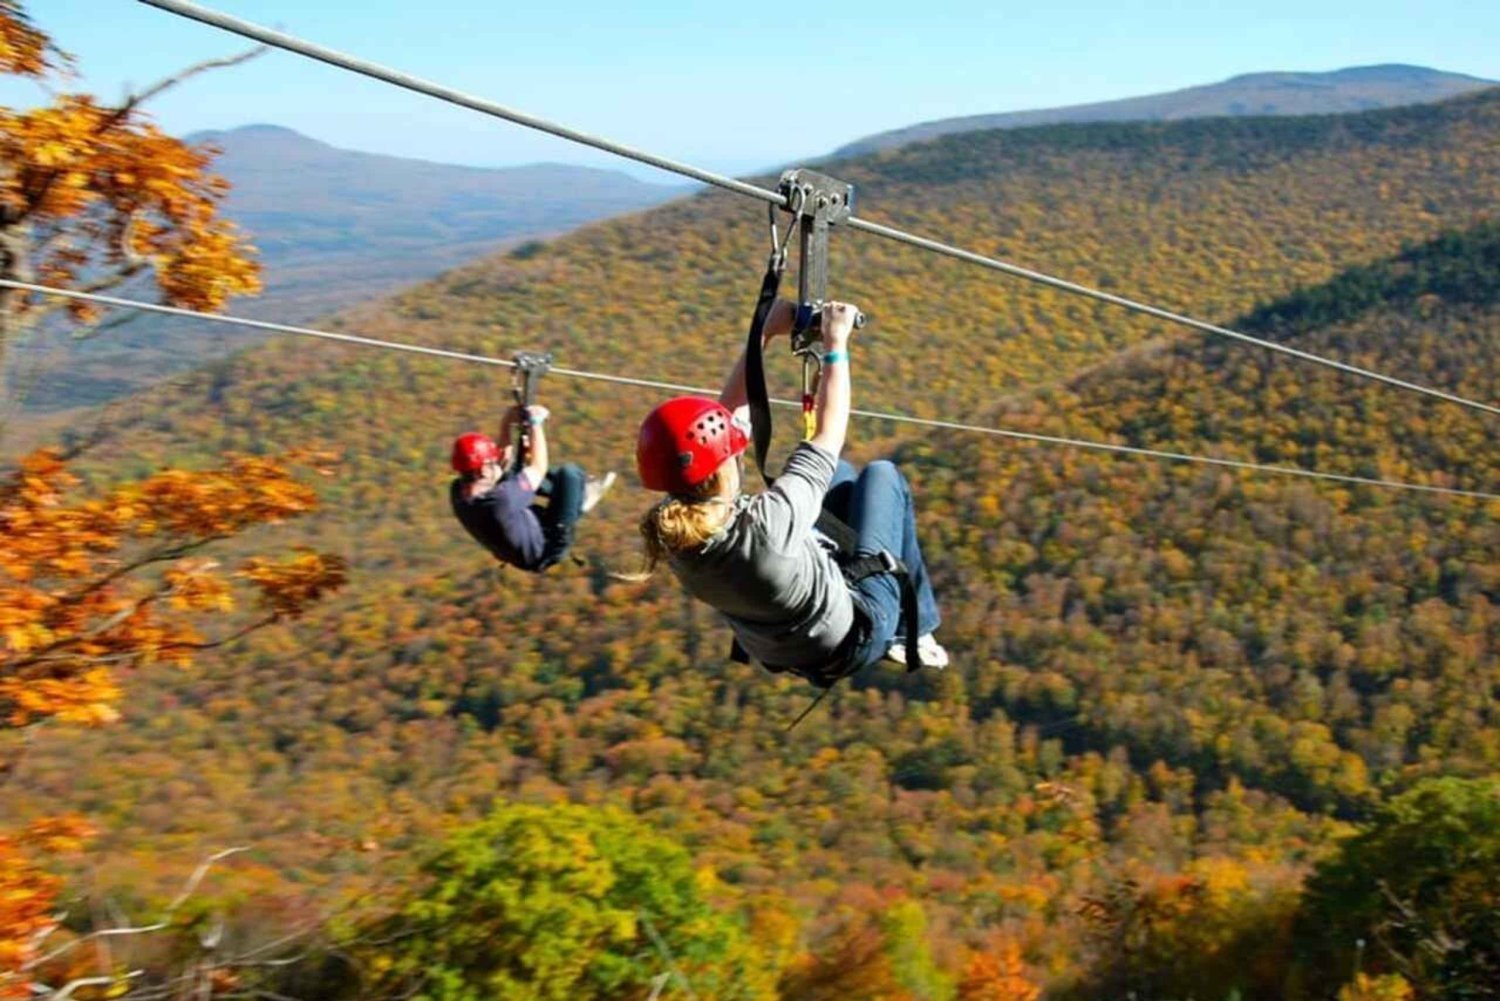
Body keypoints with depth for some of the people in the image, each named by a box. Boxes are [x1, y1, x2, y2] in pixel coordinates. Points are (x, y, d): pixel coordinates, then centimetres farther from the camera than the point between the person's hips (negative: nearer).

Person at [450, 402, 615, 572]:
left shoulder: (457, 492, -17)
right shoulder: (500, 499, -40)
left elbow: (502, 467, 2)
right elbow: (539, 469, -22)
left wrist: (506, 427, -2)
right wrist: (536, 424, -14)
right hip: (544, 553, -8)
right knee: (568, 473, -12)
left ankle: (581, 490, 29)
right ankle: (583, 497, 23)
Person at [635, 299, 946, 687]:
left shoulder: (672, 527, -24)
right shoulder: (765, 525, -43)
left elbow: (727, 412, -12)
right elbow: (827, 438, -28)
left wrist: (765, 333, -8)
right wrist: (835, 344, -18)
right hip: (854, 640, -6)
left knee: (839, 473, 21)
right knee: (882, 475, 11)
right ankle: (915, 630, 28)